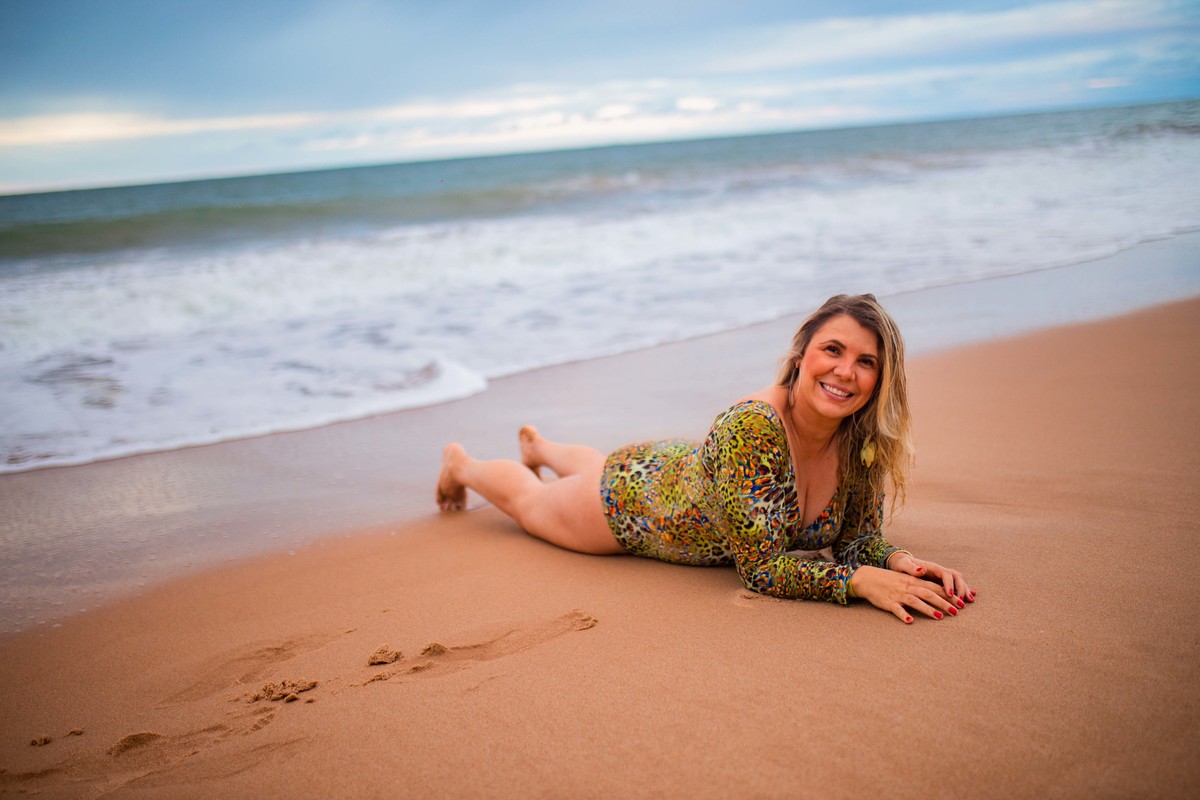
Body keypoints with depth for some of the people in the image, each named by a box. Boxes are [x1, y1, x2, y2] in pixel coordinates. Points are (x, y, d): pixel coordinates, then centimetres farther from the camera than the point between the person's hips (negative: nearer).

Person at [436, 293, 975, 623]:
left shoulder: (861, 441, -26)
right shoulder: (750, 429, -45)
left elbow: (859, 542, -14)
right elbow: (762, 570, -41)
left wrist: (901, 562, -34)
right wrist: (863, 581, -49)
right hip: (631, 497, -6)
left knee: (594, 466, 39)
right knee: (530, 502, 27)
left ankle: (540, 447, 71)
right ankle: (461, 464, 59)